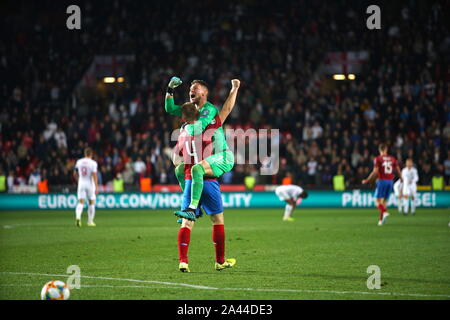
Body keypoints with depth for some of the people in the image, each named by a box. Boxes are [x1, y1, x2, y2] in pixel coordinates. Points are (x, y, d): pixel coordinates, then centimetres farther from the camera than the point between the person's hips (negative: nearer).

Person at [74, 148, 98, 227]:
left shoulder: (79, 162, 4)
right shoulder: (93, 163, -9)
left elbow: (75, 174, 13)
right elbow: (94, 175, -15)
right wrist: (96, 187, -15)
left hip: (81, 184, 3)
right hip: (90, 184, -3)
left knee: (80, 202, 0)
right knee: (91, 202, 12)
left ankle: (78, 216, -27)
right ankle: (90, 221, 16)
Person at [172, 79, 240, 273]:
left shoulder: (181, 135, 6)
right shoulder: (207, 129, -6)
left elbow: (176, 161, 13)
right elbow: (227, 109, 0)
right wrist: (234, 89, 10)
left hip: (189, 181, 3)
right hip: (208, 180, -3)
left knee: (187, 222, 0)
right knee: (218, 220, 11)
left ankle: (183, 260, -12)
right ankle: (220, 261, 16)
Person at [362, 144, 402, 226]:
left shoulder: (377, 159, -4)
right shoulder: (392, 159, 8)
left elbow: (375, 172, -12)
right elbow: (398, 170, 9)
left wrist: (367, 180, -3)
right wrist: (401, 178, 28)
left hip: (382, 181, -4)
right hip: (390, 181, 4)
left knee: (377, 201, -1)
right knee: (384, 201, 12)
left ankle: (385, 212, -27)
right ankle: (381, 220, 8)